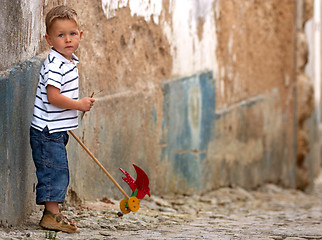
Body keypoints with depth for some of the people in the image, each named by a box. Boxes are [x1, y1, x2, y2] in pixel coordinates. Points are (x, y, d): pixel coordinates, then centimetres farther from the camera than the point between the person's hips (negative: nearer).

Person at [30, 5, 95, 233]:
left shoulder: (70, 61, 11)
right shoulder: (55, 65, -20)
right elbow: (53, 96, -26)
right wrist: (79, 105, -19)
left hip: (57, 130, 10)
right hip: (48, 130, -10)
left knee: (58, 172, 13)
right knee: (55, 170, -8)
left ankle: (52, 213, 20)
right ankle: (52, 215, -4)